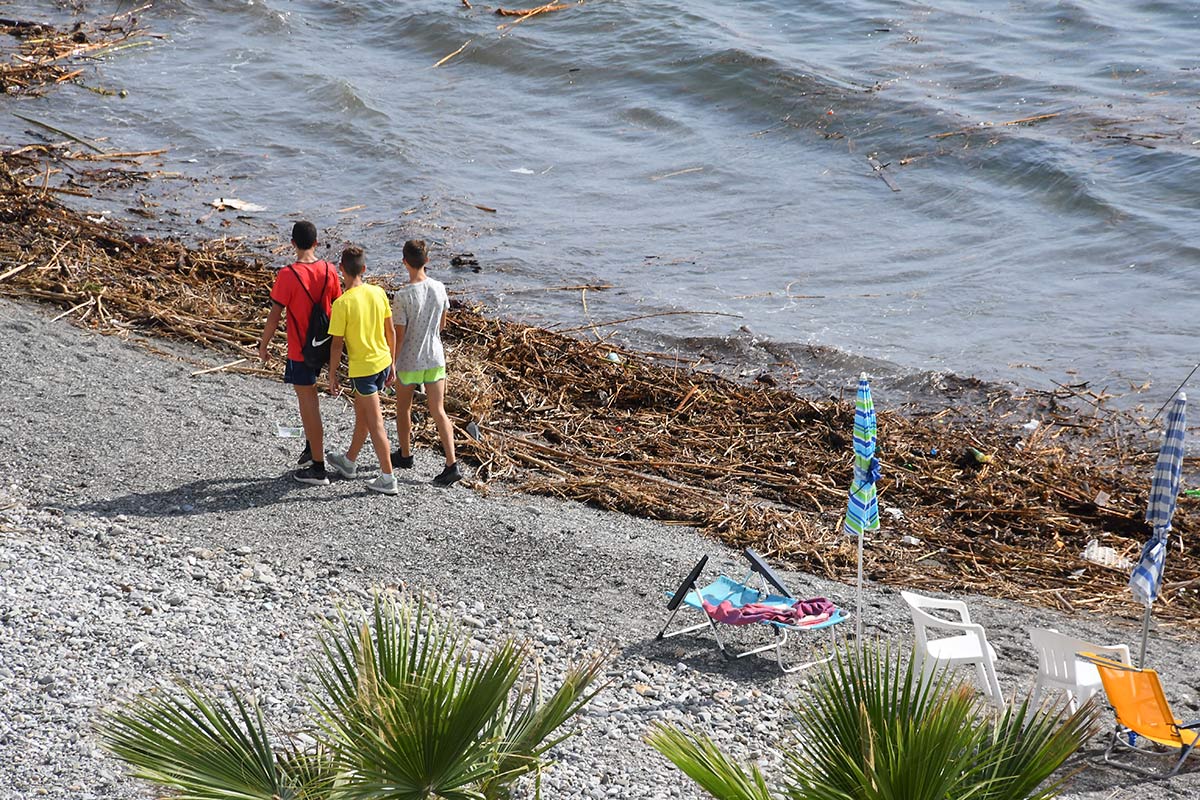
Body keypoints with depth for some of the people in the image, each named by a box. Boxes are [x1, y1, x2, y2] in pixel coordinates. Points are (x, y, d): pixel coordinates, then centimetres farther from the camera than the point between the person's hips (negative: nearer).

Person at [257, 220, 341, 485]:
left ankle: (318, 468, 8)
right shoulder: (329, 270, -3)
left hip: (300, 351, -6)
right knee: (309, 397, 25)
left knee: (308, 404, 2)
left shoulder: (288, 275, -19)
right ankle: (311, 449, 35)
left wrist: (263, 345, -2)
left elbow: (275, 315, -15)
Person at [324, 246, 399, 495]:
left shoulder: (342, 303, -19)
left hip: (362, 367, -6)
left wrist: (332, 376, -2)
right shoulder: (379, 293, -2)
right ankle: (349, 462, 41)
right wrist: (391, 364, 16)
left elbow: (337, 344, -14)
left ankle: (388, 479, 5)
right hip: (383, 362, 7)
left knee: (375, 423, 1)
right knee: (361, 413, 24)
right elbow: (390, 331, 5)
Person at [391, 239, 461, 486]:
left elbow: (399, 335, -17)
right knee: (438, 412, 4)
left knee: (403, 408, 19)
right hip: (435, 359, 4)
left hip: (408, 362, -4)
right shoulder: (439, 288, -5)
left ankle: (405, 455, 35)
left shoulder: (403, 296, -21)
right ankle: (452, 464, -5)